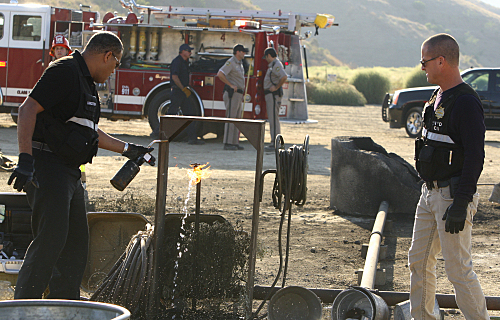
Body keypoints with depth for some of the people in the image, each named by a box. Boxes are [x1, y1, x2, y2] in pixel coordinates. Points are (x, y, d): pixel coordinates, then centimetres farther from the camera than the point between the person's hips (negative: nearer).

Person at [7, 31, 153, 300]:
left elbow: (89, 131, 32)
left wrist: (127, 149, 38)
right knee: (50, 240, -15)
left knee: (76, 243, 13)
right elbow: (28, 109, -23)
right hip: (48, 167, -11)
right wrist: (25, 158, -32)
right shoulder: (64, 72, -12)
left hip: (69, 172, 11)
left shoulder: (85, 81, 20)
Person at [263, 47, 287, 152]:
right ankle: (275, 143, 15)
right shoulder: (272, 65, 19)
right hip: (270, 95, 11)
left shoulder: (276, 65, -14)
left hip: (273, 95, -11)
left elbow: (284, 77, -29)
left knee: (274, 119, -11)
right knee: (272, 119, 12)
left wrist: (276, 87, -20)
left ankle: (275, 144, -13)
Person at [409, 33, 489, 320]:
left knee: (458, 269, -8)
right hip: (431, 193, 10)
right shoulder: (439, 98, 13)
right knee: (419, 260, 13)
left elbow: (475, 156, -22)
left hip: (453, 196, -10)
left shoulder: (466, 102, -17)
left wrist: (460, 204, -24)